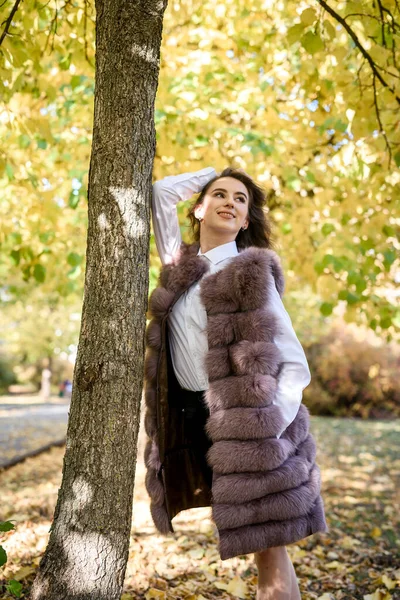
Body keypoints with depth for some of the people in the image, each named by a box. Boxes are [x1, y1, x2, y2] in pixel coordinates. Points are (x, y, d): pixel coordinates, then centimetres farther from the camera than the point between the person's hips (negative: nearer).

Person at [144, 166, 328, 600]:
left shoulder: (253, 272, -1)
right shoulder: (180, 263, 12)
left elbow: (293, 360, -4)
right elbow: (162, 191, 21)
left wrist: (275, 418, -18)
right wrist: (214, 172, 20)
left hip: (246, 416, -4)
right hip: (191, 414, 5)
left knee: (269, 549, -3)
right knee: (254, 543, 10)